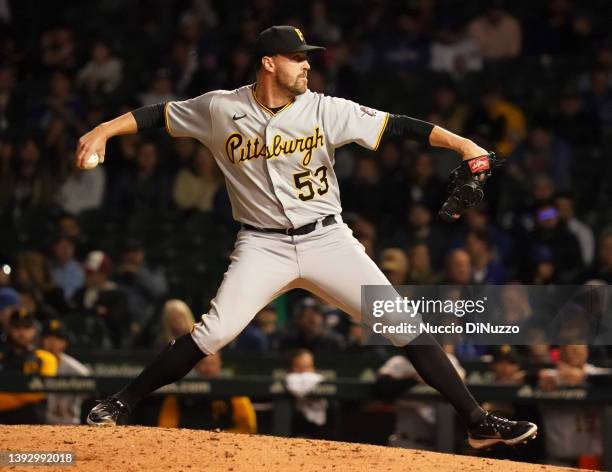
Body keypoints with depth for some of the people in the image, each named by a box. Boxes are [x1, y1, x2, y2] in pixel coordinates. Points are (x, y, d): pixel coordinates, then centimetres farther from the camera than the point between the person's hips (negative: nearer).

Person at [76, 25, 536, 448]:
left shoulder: (325, 110, -5)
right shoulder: (221, 109, -3)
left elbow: (398, 126, -9)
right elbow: (161, 114, 7)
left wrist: (461, 144, -20)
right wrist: (103, 131, -5)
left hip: (327, 239, 1)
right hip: (263, 246, -1)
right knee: (213, 334, -17)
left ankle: (478, 421, 1)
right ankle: (119, 403, -2)